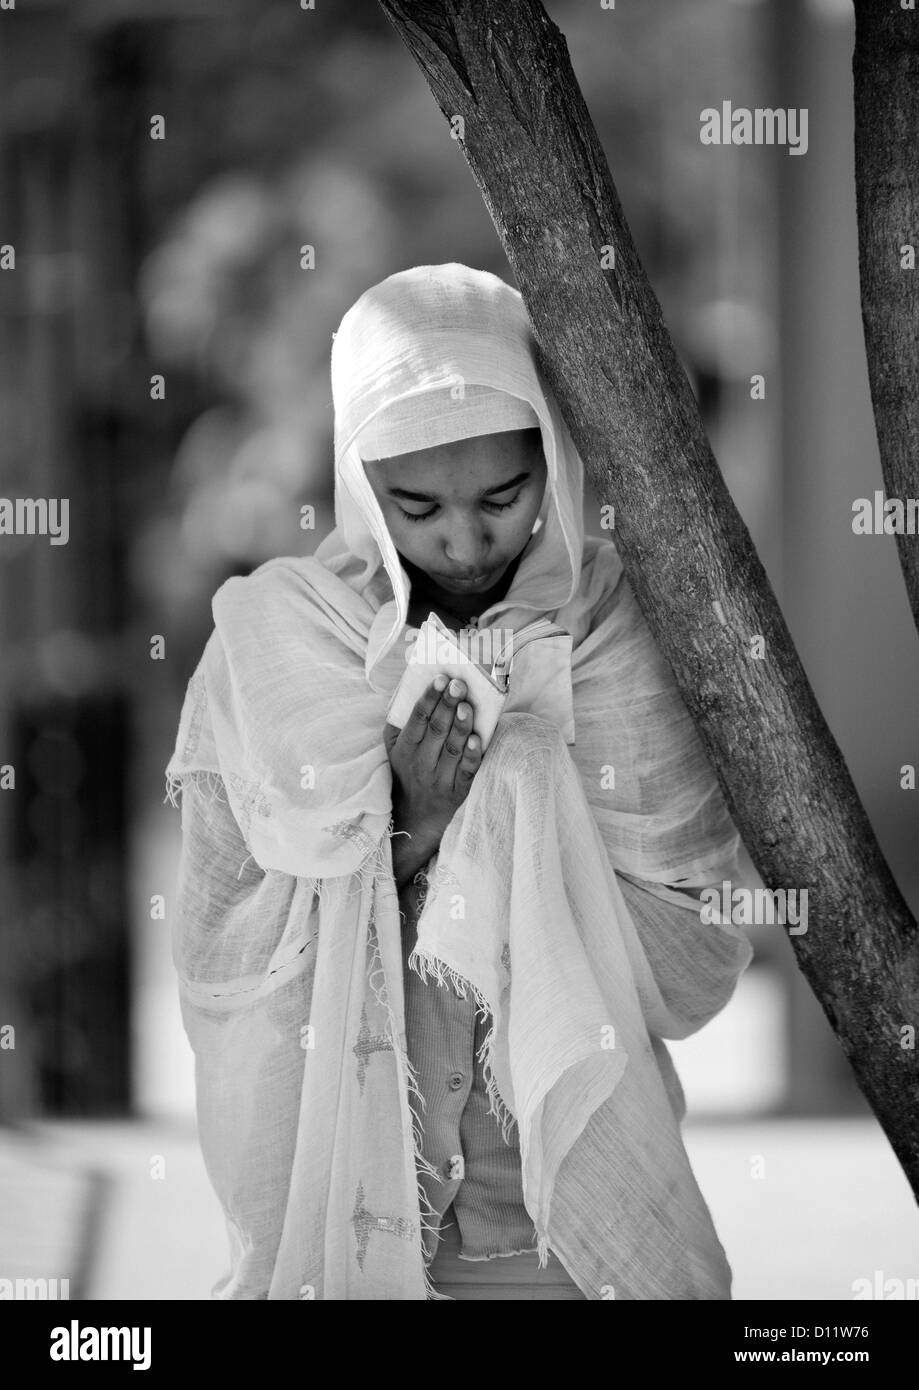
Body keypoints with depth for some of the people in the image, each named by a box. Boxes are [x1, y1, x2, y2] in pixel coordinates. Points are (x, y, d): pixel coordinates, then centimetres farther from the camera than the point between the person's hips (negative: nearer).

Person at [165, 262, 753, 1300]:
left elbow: (699, 963, -9)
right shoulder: (274, 642, -8)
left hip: (582, 1213, 1)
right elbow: (216, 972, -10)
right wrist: (405, 839, -21)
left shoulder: (617, 626, -7)